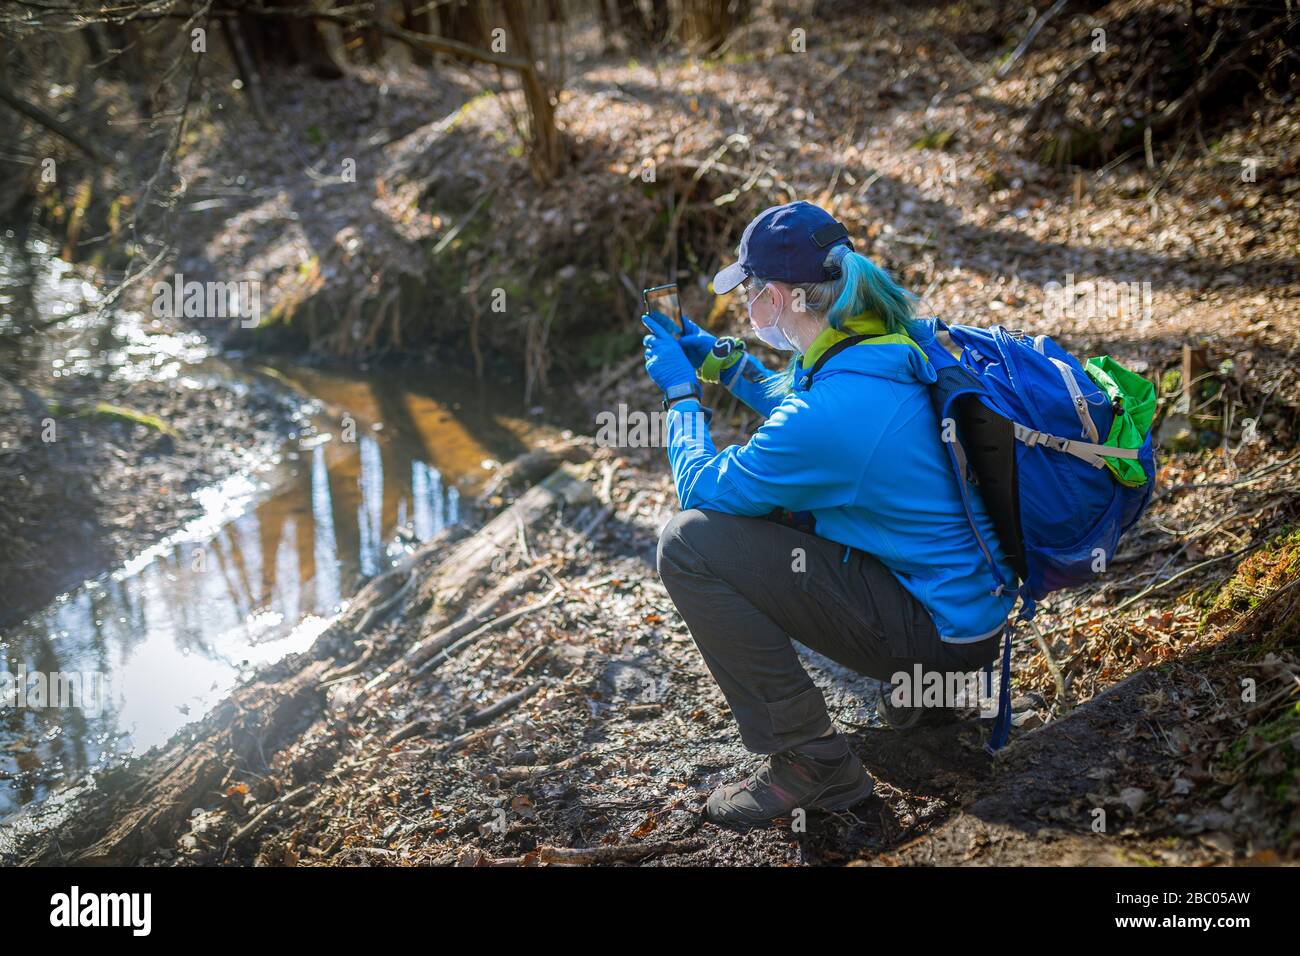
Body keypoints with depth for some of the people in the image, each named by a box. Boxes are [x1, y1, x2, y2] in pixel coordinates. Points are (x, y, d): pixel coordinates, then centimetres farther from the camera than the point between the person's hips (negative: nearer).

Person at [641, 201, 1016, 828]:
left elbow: (703, 489, -12)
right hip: (977, 595, 9)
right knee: (766, 487, 24)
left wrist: (681, 392, 2)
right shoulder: (891, 349, 0)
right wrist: (720, 361, 20)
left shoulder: (826, 417, -28)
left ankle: (810, 764, -7)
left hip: (942, 629, -9)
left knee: (689, 543, -15)